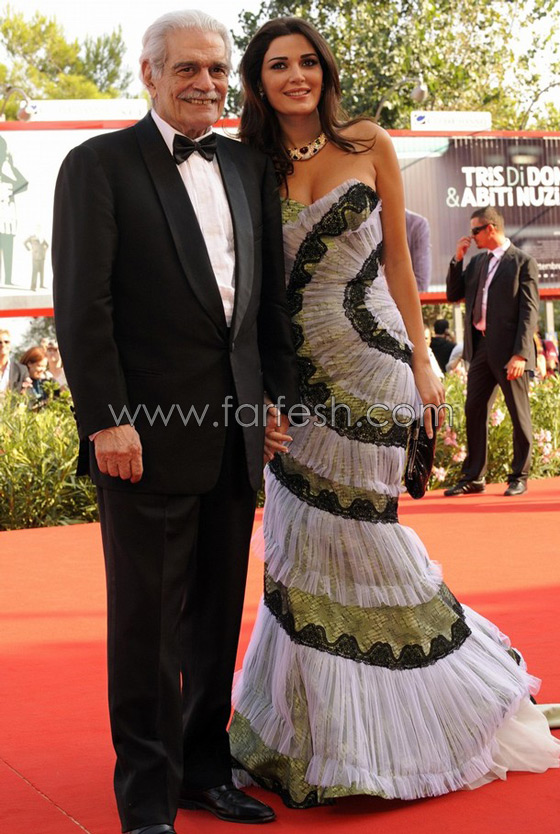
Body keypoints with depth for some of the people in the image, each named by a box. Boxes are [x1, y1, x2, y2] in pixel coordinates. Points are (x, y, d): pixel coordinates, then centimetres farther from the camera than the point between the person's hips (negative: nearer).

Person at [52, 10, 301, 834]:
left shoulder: (250, 168, 14)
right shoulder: (99, 165, -2)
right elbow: (81, 304, -9)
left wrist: (279, 398, 10)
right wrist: (106, 418, -16)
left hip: (235, 435, 6)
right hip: (146, 434, -5)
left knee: (218, 617, 15)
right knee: (147, 622, 3)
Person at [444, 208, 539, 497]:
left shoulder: (523, 263, -6)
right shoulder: (477, 262, 15)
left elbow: (529, 311, -11)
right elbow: (454, 294, 15)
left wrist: (520, 354, -18)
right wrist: (458, 259, 4)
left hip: (509, 350, -7)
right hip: (480, 346, 7)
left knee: (519, 414, 2)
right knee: (474, 410, 7)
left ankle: (519, 477, 13)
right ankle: (473, 477, 15)